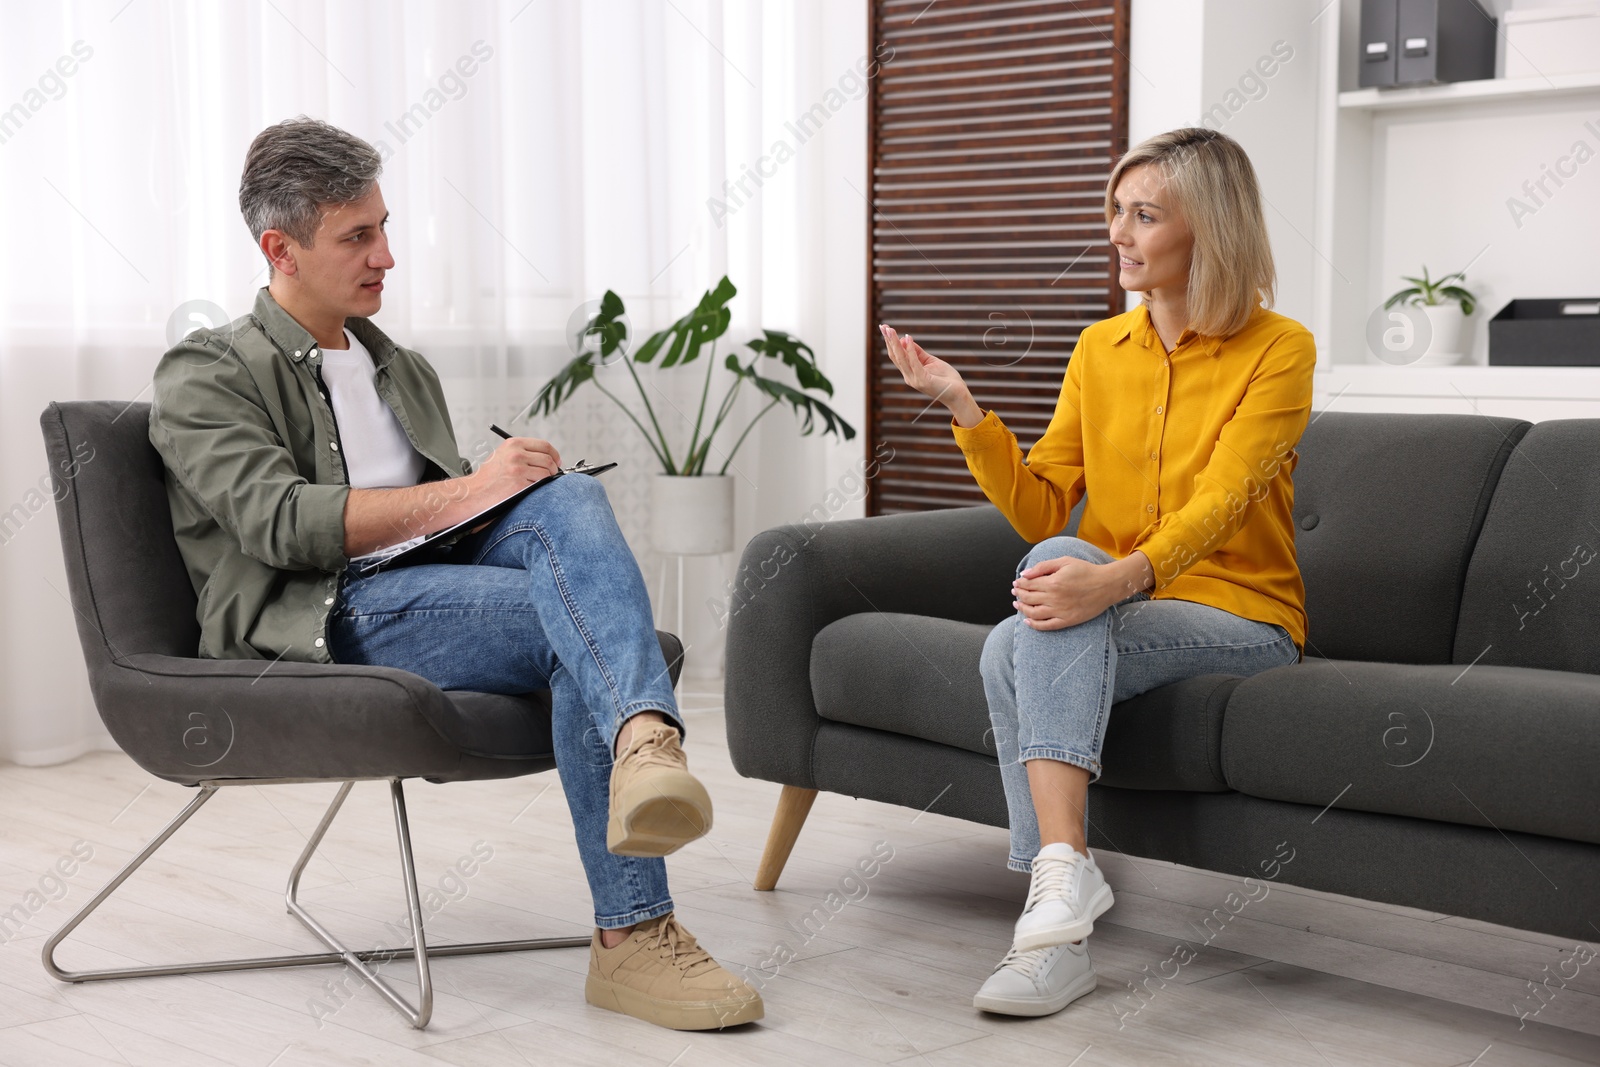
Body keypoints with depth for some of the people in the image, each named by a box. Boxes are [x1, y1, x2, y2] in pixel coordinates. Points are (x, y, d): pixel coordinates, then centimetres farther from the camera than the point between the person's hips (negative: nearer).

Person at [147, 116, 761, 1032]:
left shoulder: (404, 369, 30)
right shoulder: (207, 376, 6)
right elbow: (282, 523, -12)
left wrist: (530, 492, 7)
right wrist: (464, 492, -16)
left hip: (442, 587, 6)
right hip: (334, 619, -6)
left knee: (572, 500, -28)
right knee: (584, 620, -30)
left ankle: (645, 740, -54)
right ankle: (634, 932, -40)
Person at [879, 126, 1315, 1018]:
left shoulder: (1279, 350, -4)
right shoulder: (1101, 349, 11)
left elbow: (1215, 507, -19)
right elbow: (1041, 509, 7)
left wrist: (1115, 580, -36)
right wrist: (965, 410, -6)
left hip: (1240, 621, -4)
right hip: (1108, 620, 4)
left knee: (1064, 571, -32)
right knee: (1009, 649, -29)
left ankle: (1058, 876, -37)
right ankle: (1061, 922, -30)